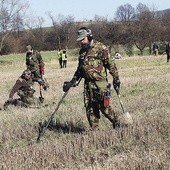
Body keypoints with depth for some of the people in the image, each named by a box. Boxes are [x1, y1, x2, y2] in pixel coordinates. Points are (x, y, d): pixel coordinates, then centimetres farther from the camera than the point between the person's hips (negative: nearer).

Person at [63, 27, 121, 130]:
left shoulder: (100, 48, -7)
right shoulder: (82, 50, 15)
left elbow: (110, 64, -6)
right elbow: (80, 68, 24)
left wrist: (116, 78, -7)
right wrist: (72, 82, 20)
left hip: (100, 82, -7)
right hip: (88, 83, 7)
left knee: (104, 106, -7)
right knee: (90, 108, 4)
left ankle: (116, 122, 16)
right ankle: (94, 130, 11)